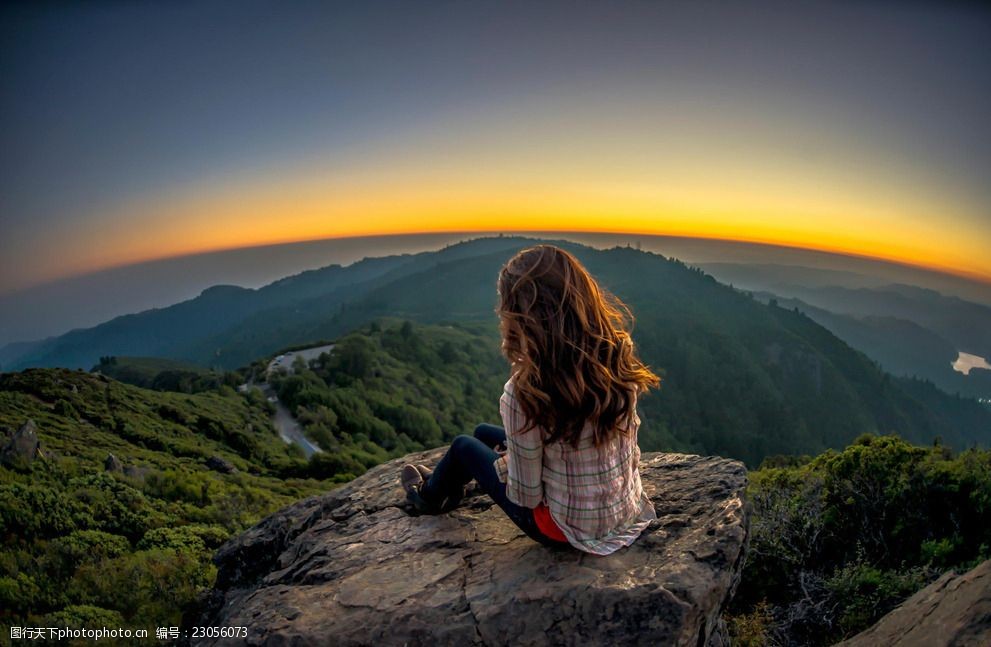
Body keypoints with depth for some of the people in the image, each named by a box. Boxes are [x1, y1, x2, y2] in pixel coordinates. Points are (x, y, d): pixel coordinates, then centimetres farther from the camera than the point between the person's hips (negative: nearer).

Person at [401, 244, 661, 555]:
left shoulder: (525, 391, -33)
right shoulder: (617, 355, -14)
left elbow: (526, 496, -23)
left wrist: (505, 461, -2)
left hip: (573, 529, -5)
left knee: (464, 446, 17)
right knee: (485, 432, 22)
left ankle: (431, 496, 51)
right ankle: (446, 486, 54)